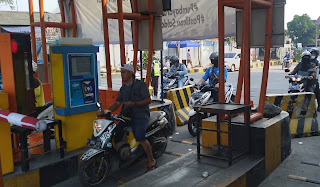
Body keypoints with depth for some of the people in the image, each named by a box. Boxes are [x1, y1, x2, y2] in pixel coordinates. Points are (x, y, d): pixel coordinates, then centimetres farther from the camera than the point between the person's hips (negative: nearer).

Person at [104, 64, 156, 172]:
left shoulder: (141, 84, 1)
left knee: (140, 138, -26)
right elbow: (117, 103, 16)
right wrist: (107, 110, -2)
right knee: (115, 136, -11)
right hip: (126, 116, 6)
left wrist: (134, 104, -21)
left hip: (140, 115, -6)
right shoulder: (123, 88, 20)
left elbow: (148, 100, -7)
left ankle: (152, 161, -9)